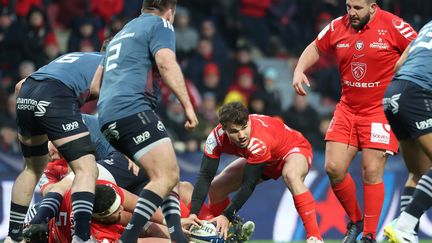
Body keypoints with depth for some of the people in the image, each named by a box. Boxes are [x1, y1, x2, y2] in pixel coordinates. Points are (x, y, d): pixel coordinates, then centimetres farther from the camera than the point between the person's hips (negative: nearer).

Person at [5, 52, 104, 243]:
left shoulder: (72, 57, 38)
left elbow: (20, 85, 32)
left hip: (25, 96, 7)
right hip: (56, 97, -7)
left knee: (33, 168, 26)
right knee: (87, 170, -7)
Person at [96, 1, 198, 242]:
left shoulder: (123, 32, 32)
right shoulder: (160, 24, 6)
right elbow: (166, 63, -14)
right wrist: (187, 105, -16)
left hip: (108, 116, 9)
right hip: (133, 110, -9)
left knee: (167, 174, 12)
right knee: (167, 176, -16)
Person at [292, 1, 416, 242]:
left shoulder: (393, 26, -13)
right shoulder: (338, 27, 1)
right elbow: (315, 48, 18)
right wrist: (299, 69, 2)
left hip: (382, 111, -5)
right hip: (347, 109, 5)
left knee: (372, 173, -8)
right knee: (334, 168, -2)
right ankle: (355, 221, 20)